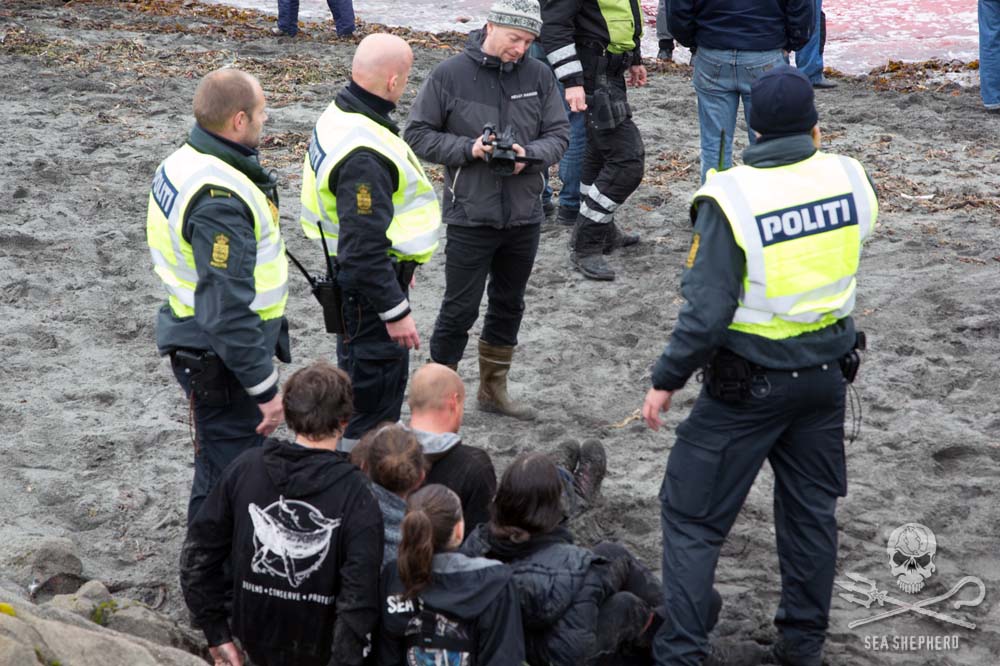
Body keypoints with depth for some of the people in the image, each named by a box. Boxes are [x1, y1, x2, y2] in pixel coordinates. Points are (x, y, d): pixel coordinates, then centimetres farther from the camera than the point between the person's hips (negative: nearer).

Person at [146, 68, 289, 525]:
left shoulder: (183, 163, 3)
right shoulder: (219, 201, -29)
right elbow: (227, 310, -30)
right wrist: (266, 388, -24)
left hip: (195, 341, 10)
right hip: (223, 361, -10)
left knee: (217, 466, 24)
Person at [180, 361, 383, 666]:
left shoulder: (246, 467, -6)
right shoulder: (354, 494, -16)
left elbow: (197, 554, -2)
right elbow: (360, 593, -22)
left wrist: (218, 635, 5)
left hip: (254, 640, 5)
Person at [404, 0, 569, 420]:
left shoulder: (538, 76, 0)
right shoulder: (450, 75, -9)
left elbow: (558, 134, 3)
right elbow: (418, 134, -5)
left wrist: (529, 155, -17)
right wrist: (468, 148, -19)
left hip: (524, 216, 5)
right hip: (470, 216, -4)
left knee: (509, 305, 17)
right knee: (460, 309, 0)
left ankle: (493, 389, 33)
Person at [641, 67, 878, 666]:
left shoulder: (730, 197, -20)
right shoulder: (850, 178, -7)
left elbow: (706, 312, -21)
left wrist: (667, 381, -9)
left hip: (750, 382, -5)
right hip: (828, 372, 5)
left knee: (692, 515, 7)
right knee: (811, 507, 20)